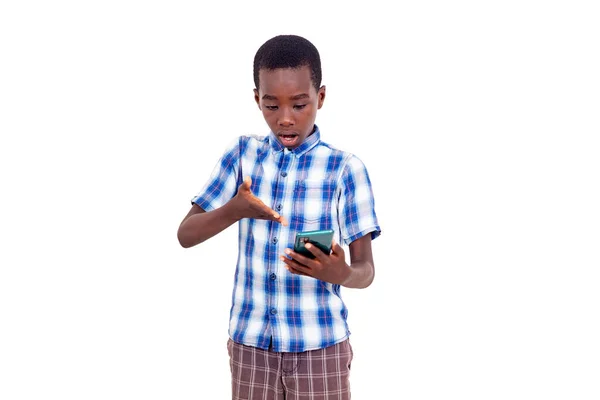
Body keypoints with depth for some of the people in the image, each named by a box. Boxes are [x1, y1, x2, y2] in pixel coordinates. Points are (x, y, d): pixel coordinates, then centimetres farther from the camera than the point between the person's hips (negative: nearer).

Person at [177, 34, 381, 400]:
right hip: (250, 343, 2)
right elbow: (186, 235, -1)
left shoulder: (346, 168, -6)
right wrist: (234, 210, -21)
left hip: (319, 347, -2)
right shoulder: (242, 153, 2)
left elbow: (366, 270, -5)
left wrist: (341, 273, -29)